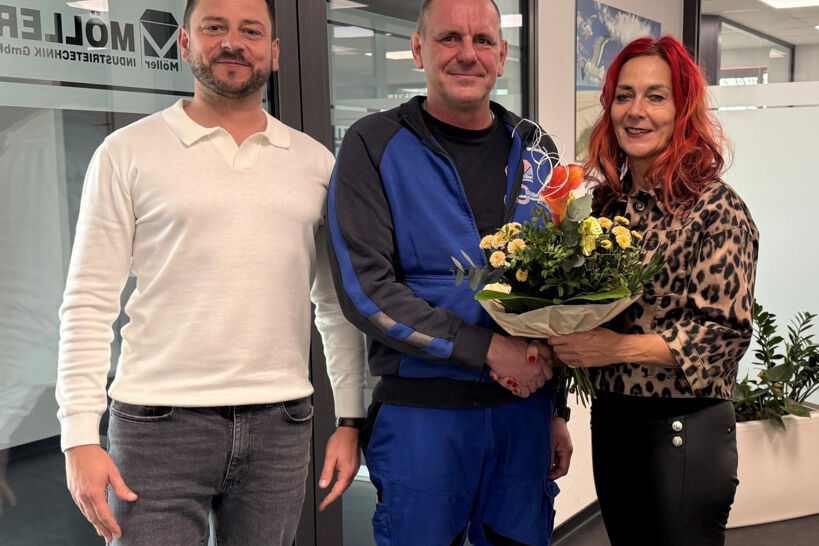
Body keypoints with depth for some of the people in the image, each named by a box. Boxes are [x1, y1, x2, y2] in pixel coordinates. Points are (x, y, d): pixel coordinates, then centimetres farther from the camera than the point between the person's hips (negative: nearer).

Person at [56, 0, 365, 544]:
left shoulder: (314, 162, 9)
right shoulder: (128, 153, 1)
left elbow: (338, 306, 12)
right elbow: (90, 303, -2)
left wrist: (351, 419, 7)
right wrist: (81, 437, -8)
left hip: (281, 424, 3)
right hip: (160, 425, -2)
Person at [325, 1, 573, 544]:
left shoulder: (535, 150, 8)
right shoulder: (375, 146, -5)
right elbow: (364, 290, -13)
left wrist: (557, 410, 13)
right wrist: (487, 347, -17)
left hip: (524, 408, 4)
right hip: (421, 412, -4)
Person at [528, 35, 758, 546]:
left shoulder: (716, 207, -12)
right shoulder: (605, 201, 5)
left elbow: (726, 333, -16)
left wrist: (619, 347, -24)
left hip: (685, 431, -6)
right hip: (610, 421, 6)